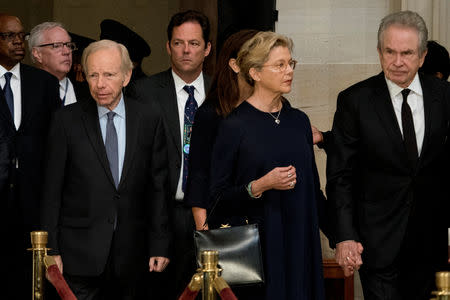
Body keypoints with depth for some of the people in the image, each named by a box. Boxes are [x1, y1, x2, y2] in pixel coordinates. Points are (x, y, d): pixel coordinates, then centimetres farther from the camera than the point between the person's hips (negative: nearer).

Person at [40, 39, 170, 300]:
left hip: (131, 253, 2)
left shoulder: (150, 118, 4)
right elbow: (52, 190, 0)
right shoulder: (67, 120, 0)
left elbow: (159, 187, 5)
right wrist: (51, 250, -4)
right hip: (80, 254, -1)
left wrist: (160, 246, 1)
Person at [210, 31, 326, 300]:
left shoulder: (299, 121, 10)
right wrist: (261, 185, -21)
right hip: (258, 244, -5)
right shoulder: (234, 126, -6)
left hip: (301, 242, 5)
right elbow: (219, 195, -7)